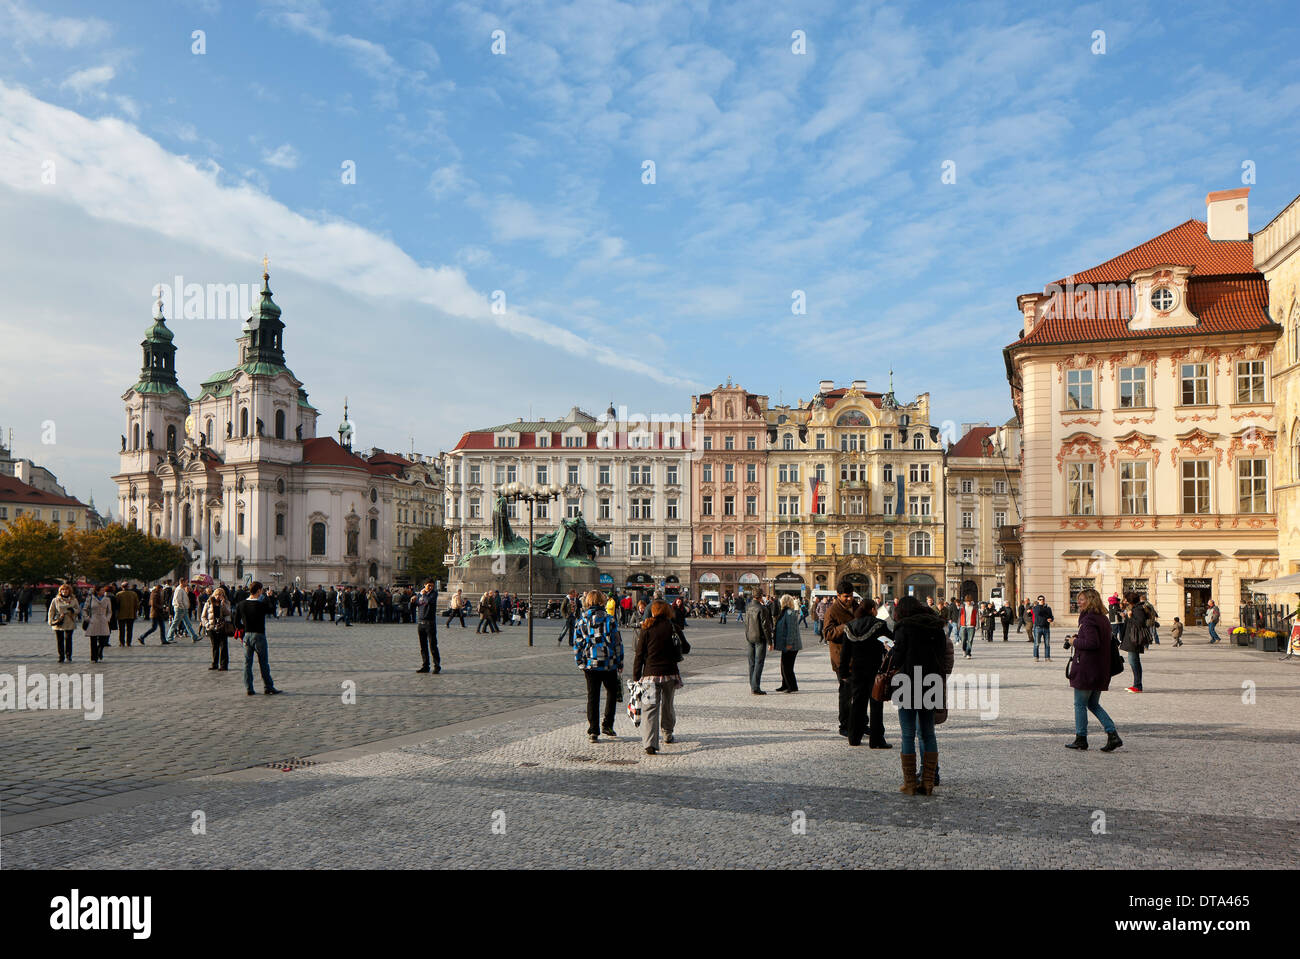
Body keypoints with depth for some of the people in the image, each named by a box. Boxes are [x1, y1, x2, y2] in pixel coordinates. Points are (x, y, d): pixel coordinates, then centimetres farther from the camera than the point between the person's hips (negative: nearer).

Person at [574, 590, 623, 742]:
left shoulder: (581, 620, 0)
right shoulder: (609, 619, -7)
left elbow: (577, 644, 4)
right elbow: (617, 642, -4)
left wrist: (580, 663, 14)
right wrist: (620, 662, 5)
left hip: (590, 664, 2)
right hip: (608, 663, -2)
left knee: (592, 696, 7)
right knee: (611, 692, 18)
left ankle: (593, 731, 5)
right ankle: (607, 725, 14)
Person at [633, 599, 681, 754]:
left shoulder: (646, 629, -3)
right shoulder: (672, 627, -1)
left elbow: (639, 655, -2)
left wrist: (636, 676, 3)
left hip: (651, 673, -2)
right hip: (670, 673, 2)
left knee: (649, 708, -5)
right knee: (668, 705, 22)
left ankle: (650, 744, -19)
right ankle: (668, 734, 41)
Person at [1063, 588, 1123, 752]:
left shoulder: (1088, 620, -17)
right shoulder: (1103, 618, 12)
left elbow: (1092, 642, -26)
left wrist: (1075, 642, -13)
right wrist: (1078, 638, 11)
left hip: (1086, 669, -9)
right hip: (1101, 670, 9)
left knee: (1080, 704, 4)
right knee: (1094, 704, 17)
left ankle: (1081, 739, 10)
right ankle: (1113, 735, 9)